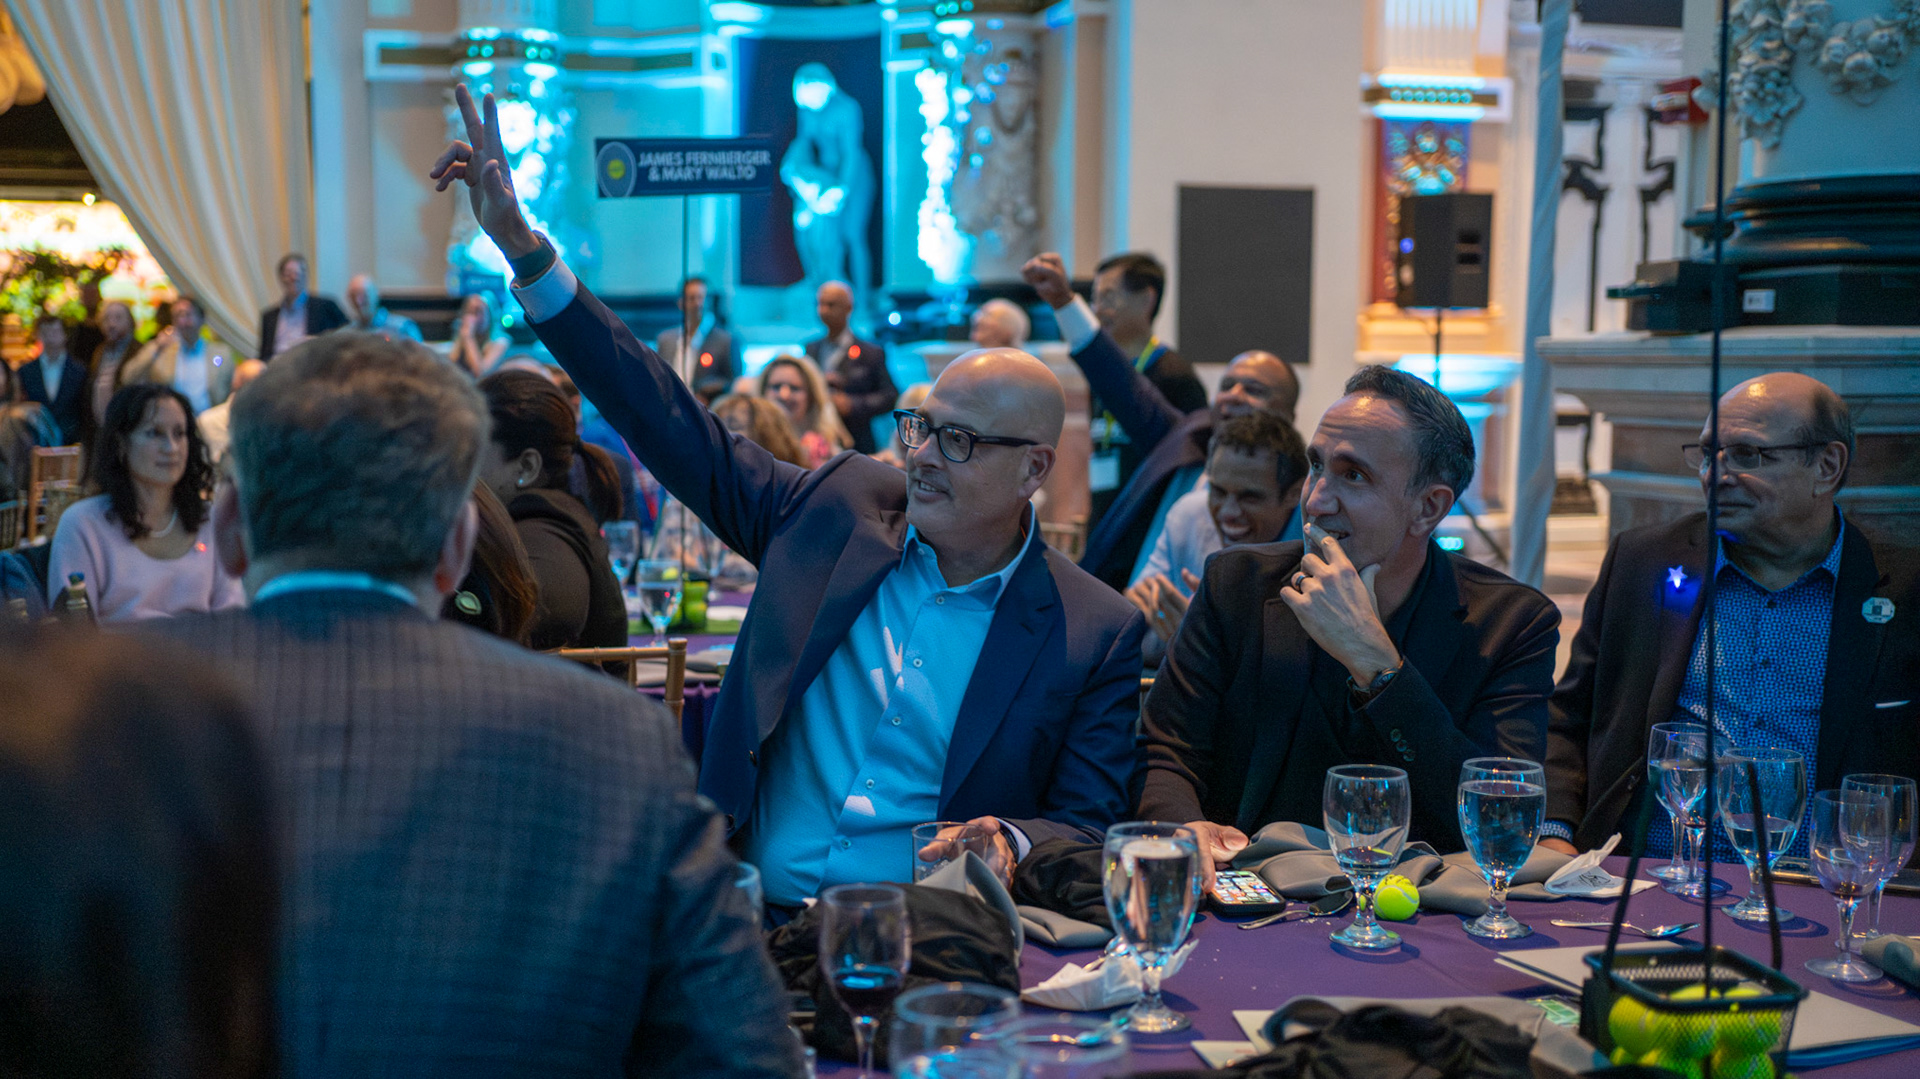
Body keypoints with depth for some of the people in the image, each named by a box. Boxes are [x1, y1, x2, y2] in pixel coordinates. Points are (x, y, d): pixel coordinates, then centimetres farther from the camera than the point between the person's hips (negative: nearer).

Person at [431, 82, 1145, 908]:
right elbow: (673, 425, 11)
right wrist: (524, 248, 8)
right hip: (753, 913, 1)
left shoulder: (1097, 636, 1)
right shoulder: (840, 508, 8)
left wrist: (1010, 842, -22)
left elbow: (1089, 829, 3)